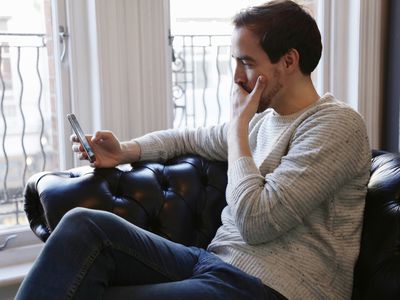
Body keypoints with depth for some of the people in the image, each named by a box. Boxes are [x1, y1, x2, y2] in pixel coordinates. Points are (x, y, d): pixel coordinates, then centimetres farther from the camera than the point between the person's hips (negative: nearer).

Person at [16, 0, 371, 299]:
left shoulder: (337, 124, -11)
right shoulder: (263, 117, 13)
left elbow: (255, 221, -20)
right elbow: (190, 138, 29)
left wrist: (238, 125, -9)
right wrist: (123, 151, 11)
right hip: (215, 262, 8)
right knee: (83, 226, -12)